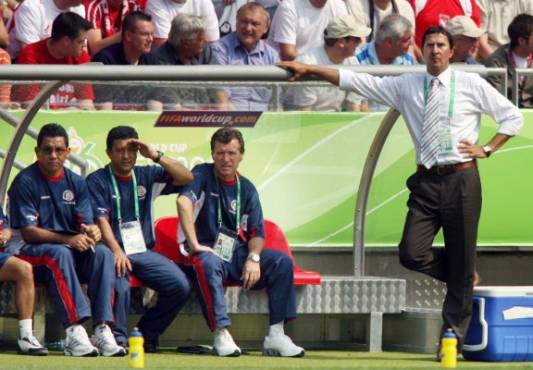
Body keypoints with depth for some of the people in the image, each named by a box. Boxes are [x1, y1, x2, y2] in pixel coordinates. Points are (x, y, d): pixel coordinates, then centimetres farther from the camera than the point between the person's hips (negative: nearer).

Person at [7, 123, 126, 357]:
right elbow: (27, 232, -13)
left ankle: (102, 329, -35)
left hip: (73, 250, 5)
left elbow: (87, 224, 4)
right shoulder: (25, 182, -6)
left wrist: (92, 231, -23)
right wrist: (68, 240, -25)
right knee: (59, 254, -37)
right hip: (32, 253, -5)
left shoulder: (76, 183, 11)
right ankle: (74, 331, -47)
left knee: (103, 253, -24)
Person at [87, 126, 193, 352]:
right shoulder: (97, 181, 3)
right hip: (114, 250, -4)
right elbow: (101, 220, -10)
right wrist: (117, 251, -26)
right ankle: (117, 339, -17)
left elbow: (186, 178, 5)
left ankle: (147, 333, 0)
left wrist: (155, 156, -6)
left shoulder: (146, 176, 15)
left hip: (143, 252, 4)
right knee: (120, 286, -35)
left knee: (180, 286, -16)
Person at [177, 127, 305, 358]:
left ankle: (276, 335, -20)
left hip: (238, 253, 5)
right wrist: (194, 245, -30)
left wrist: (253, 258, -13)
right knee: (208, 264, -39)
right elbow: (184, 202, -20)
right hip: (206, 251, -5)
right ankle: (221, 334, -41)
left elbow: (256, 233, 9)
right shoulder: (202, 175, -1)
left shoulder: (246, 189, 13)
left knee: (282, 262, -16)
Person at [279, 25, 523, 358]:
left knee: (461, 261, 1)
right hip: (426, 181, 3)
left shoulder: (472, 84, 3)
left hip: (462, 179, -3)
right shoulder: (406, 86, 9)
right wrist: (309, 69, 4)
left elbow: (513, 117, 9)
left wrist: (487, 149, -1)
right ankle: (465, 276, 19)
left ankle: (454, 336, 11)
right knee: (412, 254, -10)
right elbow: (359, 82, 8)